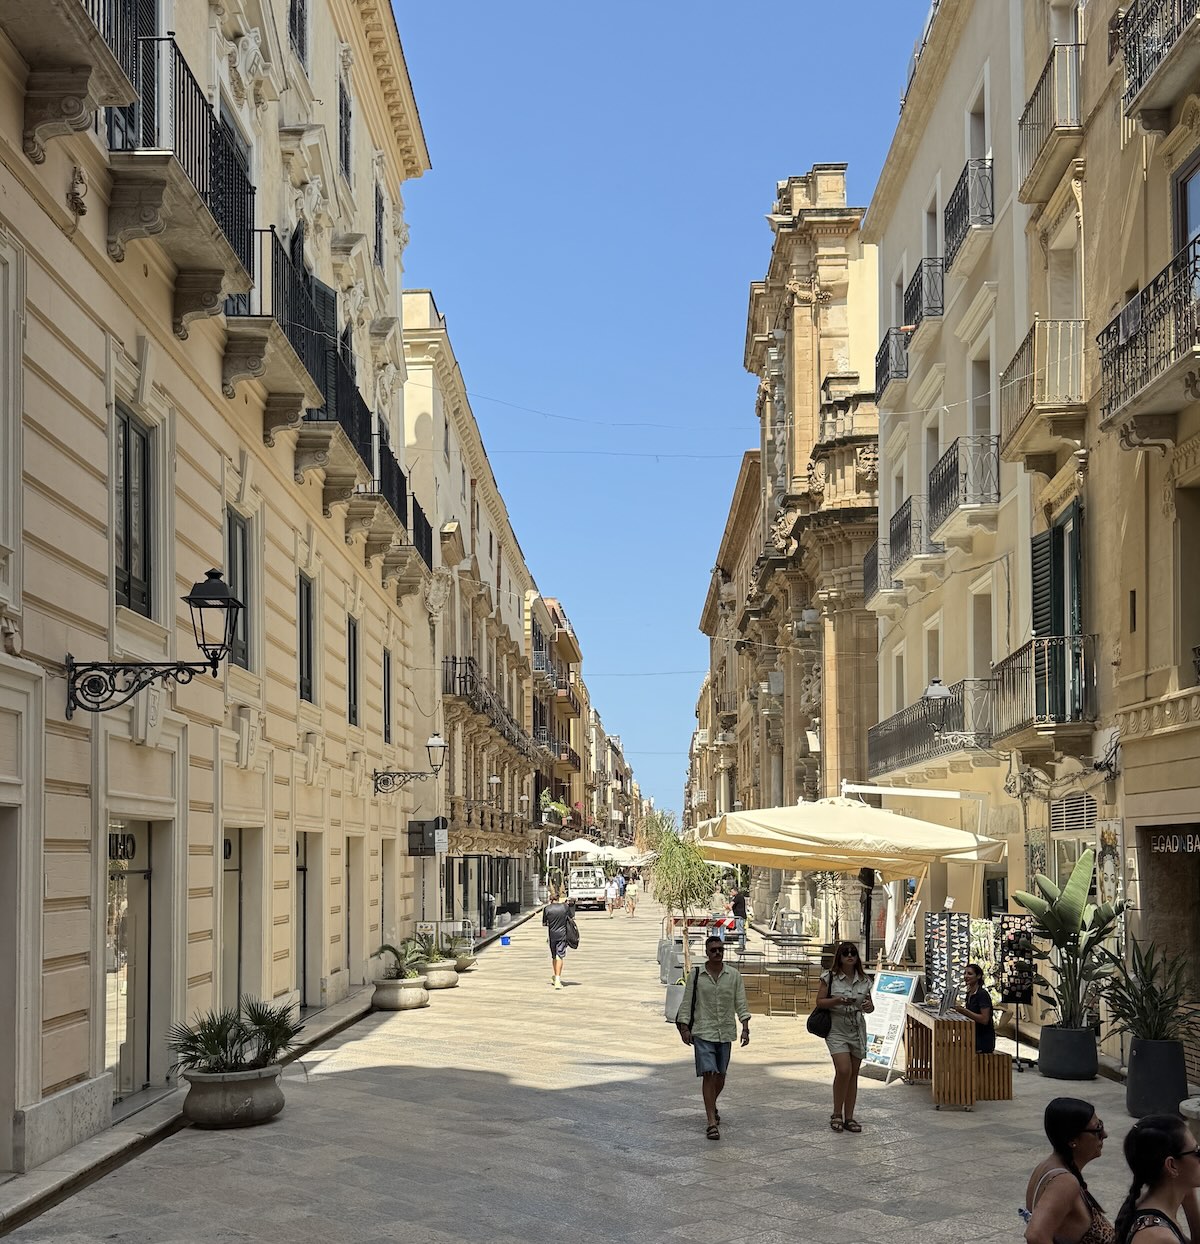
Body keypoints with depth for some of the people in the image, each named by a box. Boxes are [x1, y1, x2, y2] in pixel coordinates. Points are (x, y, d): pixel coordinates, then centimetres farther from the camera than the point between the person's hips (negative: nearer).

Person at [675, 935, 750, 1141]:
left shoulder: (734, 976, 3)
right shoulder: (696, 975, -1)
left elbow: (741, 1004, 3)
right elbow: (686, 1003, 2)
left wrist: (745, 1028, -6)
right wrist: (684, 1027, -5)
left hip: (725, 1033, 3)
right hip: (703, 1033, -3)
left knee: (720, 1076, 13)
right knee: (709, 1075, -12)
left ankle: (712, 1106, 41)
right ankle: (712, 1122, -13)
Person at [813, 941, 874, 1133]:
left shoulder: (864, 980, 6)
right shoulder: (830, 978, -4)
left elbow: (869, 1005, 15)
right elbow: (820, 1002, -4)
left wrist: (869, 1006, -9)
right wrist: (838, 1001, -20)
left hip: (857, 1029, 4)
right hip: (836, 1029, -4)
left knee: (853, 1074, 6)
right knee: (843, 1070, -18)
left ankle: (849, 1117, 14)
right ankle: (837, 1114, -3)